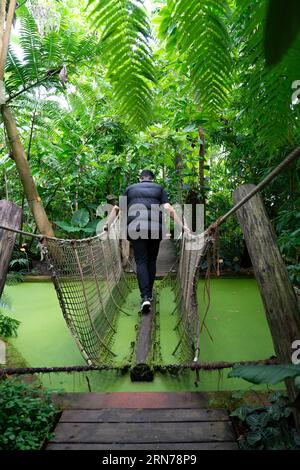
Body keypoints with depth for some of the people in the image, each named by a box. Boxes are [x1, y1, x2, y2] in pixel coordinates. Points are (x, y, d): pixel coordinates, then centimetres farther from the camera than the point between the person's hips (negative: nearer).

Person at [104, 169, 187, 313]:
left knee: (141, 261, 0)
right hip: (155, 227, 0)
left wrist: (107, 224, 22)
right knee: (152, 261, 14)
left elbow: (116, 208, 16)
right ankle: (149, 294, 22)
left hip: (136, 228, 0)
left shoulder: (130, 188, 21)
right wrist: (182, 226, 4)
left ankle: (145, 297, -14)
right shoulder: (159, 188, 18)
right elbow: (169, 209, 4)